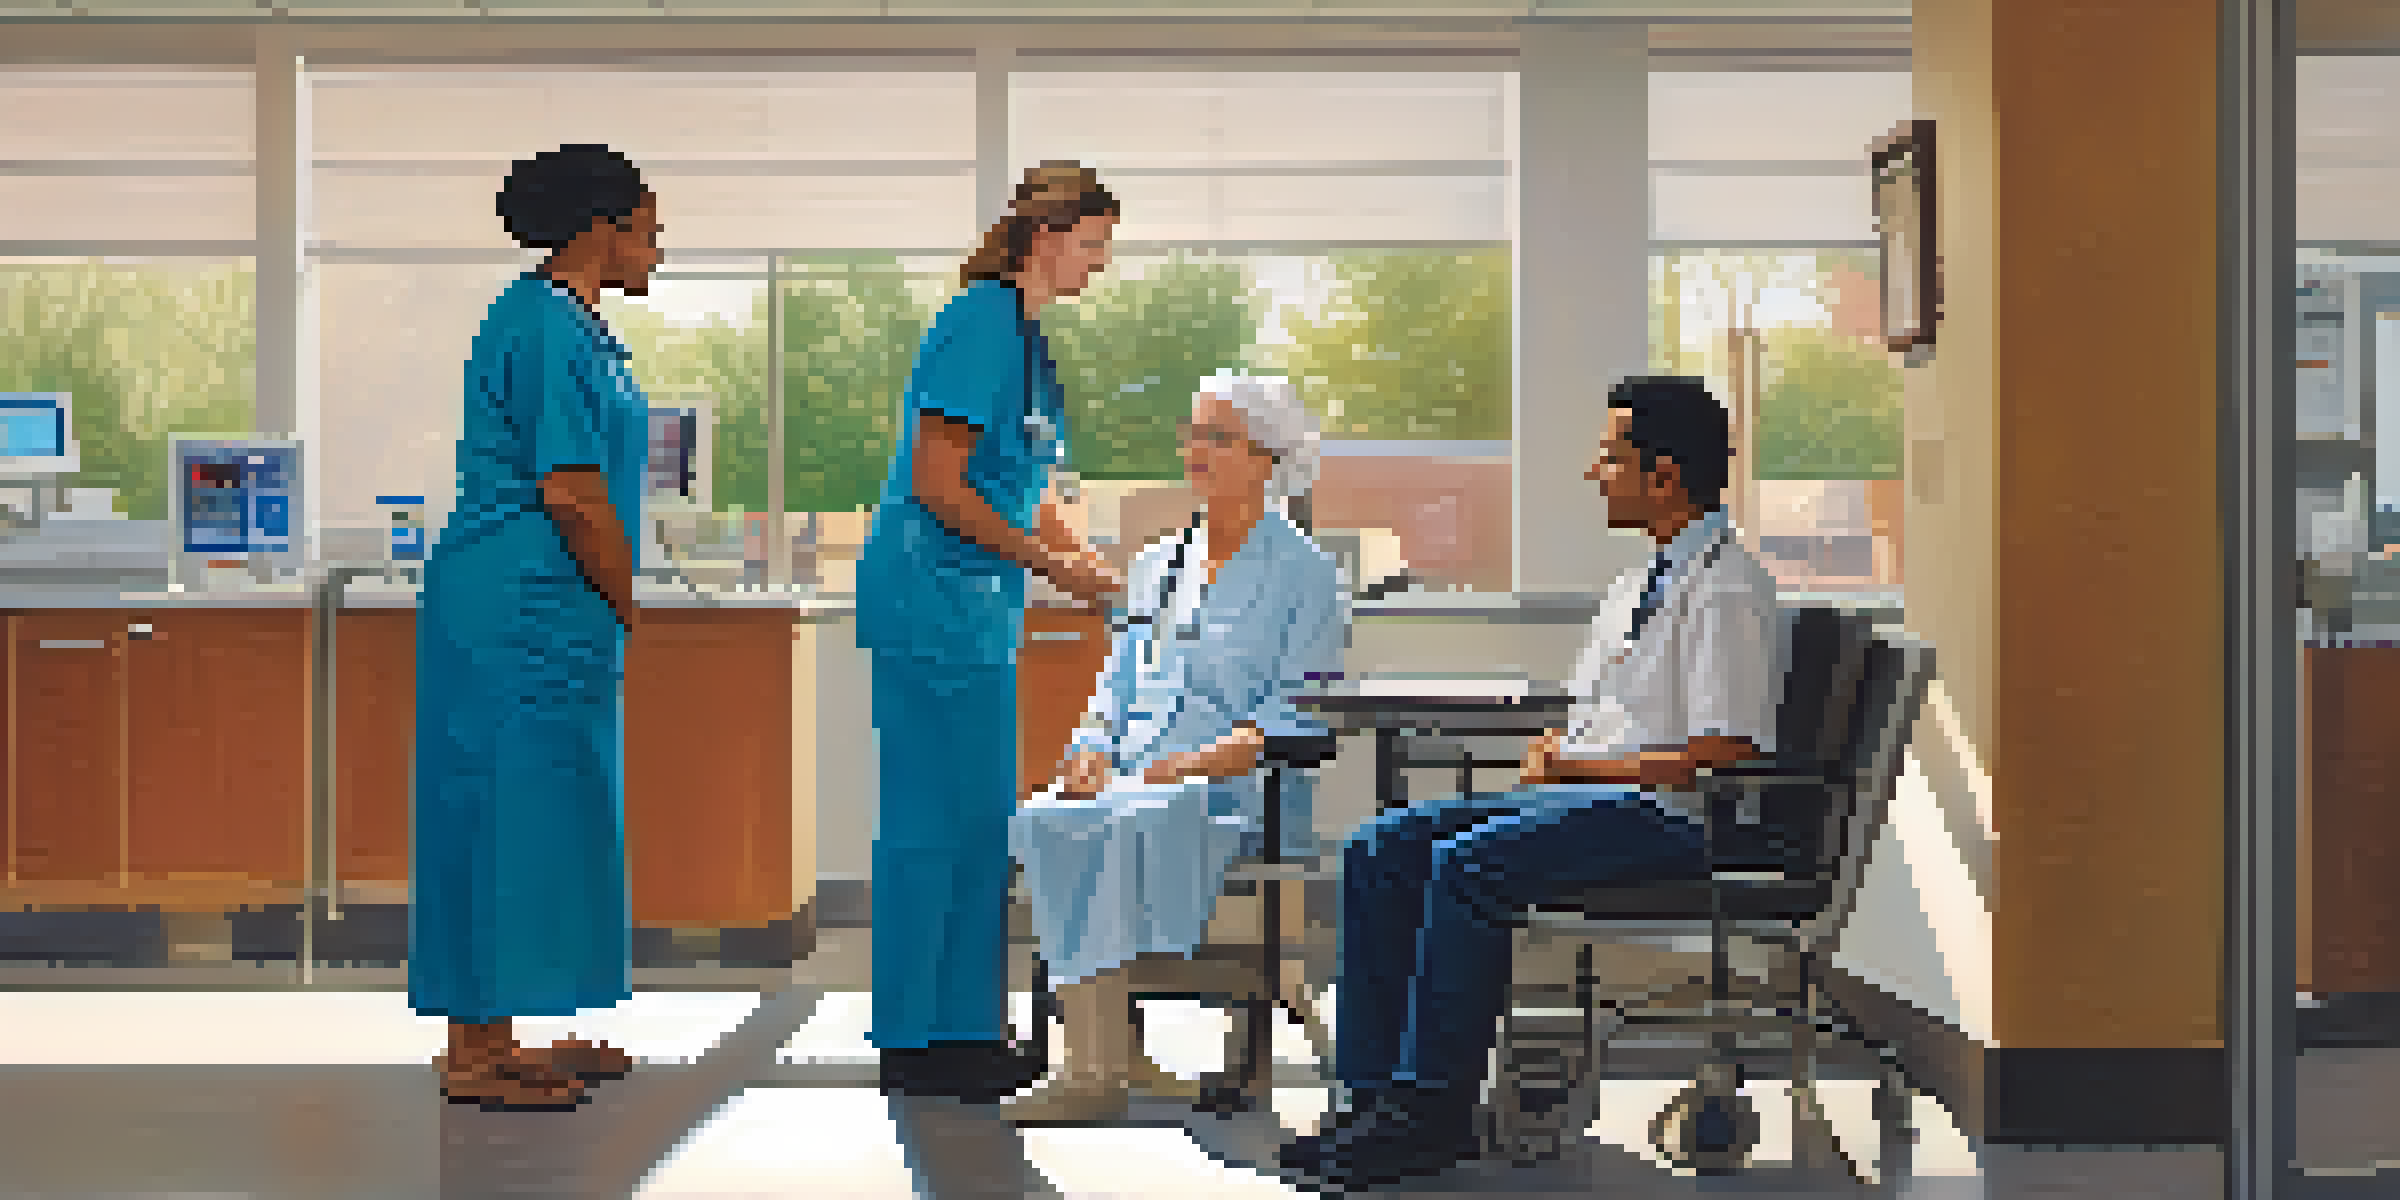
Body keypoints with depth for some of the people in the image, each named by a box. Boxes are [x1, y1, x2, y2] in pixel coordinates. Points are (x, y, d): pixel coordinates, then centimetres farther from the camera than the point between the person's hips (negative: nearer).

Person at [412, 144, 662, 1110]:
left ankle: (494, 1041, 19)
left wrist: (615, 614, 18)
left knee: (527, 820, 13)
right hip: (519, 606, -11)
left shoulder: (566, 324, 17)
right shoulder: (547, 332, -15)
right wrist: (638, 619, -11)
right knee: (501, 815, -5)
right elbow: (571, 494, -19)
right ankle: (473, 1056, 1)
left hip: (540, 611, 11)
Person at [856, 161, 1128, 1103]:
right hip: (932, 603, -10)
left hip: (980, 608, 10)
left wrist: (1078, 557, 9)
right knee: (926, 821, -4)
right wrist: (1047, 561, -15)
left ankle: (965, 1030, 19)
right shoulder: (979, 328, -14)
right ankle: (909, 1043, 3)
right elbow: (937, 486, -19)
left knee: (979, 820, 12)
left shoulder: (1026, 336, 16)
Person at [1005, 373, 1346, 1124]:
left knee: (1138, 825, -38)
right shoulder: (1160, 564, 24)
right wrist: (1094, 752, 0)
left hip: (1244, 790, -5)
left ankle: (1100, 1069, -37)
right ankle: (1107, 1053, -33)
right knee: (1042, 826, -28)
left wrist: (1194, 762, -20)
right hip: (1134, 777, 5)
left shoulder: (1302, 571, 5)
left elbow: (1297, 716, -5)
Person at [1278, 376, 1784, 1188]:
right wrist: (1553, 753, 2)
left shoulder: (1729, 589, -9)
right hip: (1581, 795, 10)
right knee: (1380, 850, -6)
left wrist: (1575, 765, -12)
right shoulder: (1647, 580, 21)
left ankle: (1435, 1110, -24)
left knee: (1467, 864, -31)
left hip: (1663, 817, -10)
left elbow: (1725, 753, -18)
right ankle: (1374, 1091, -10)